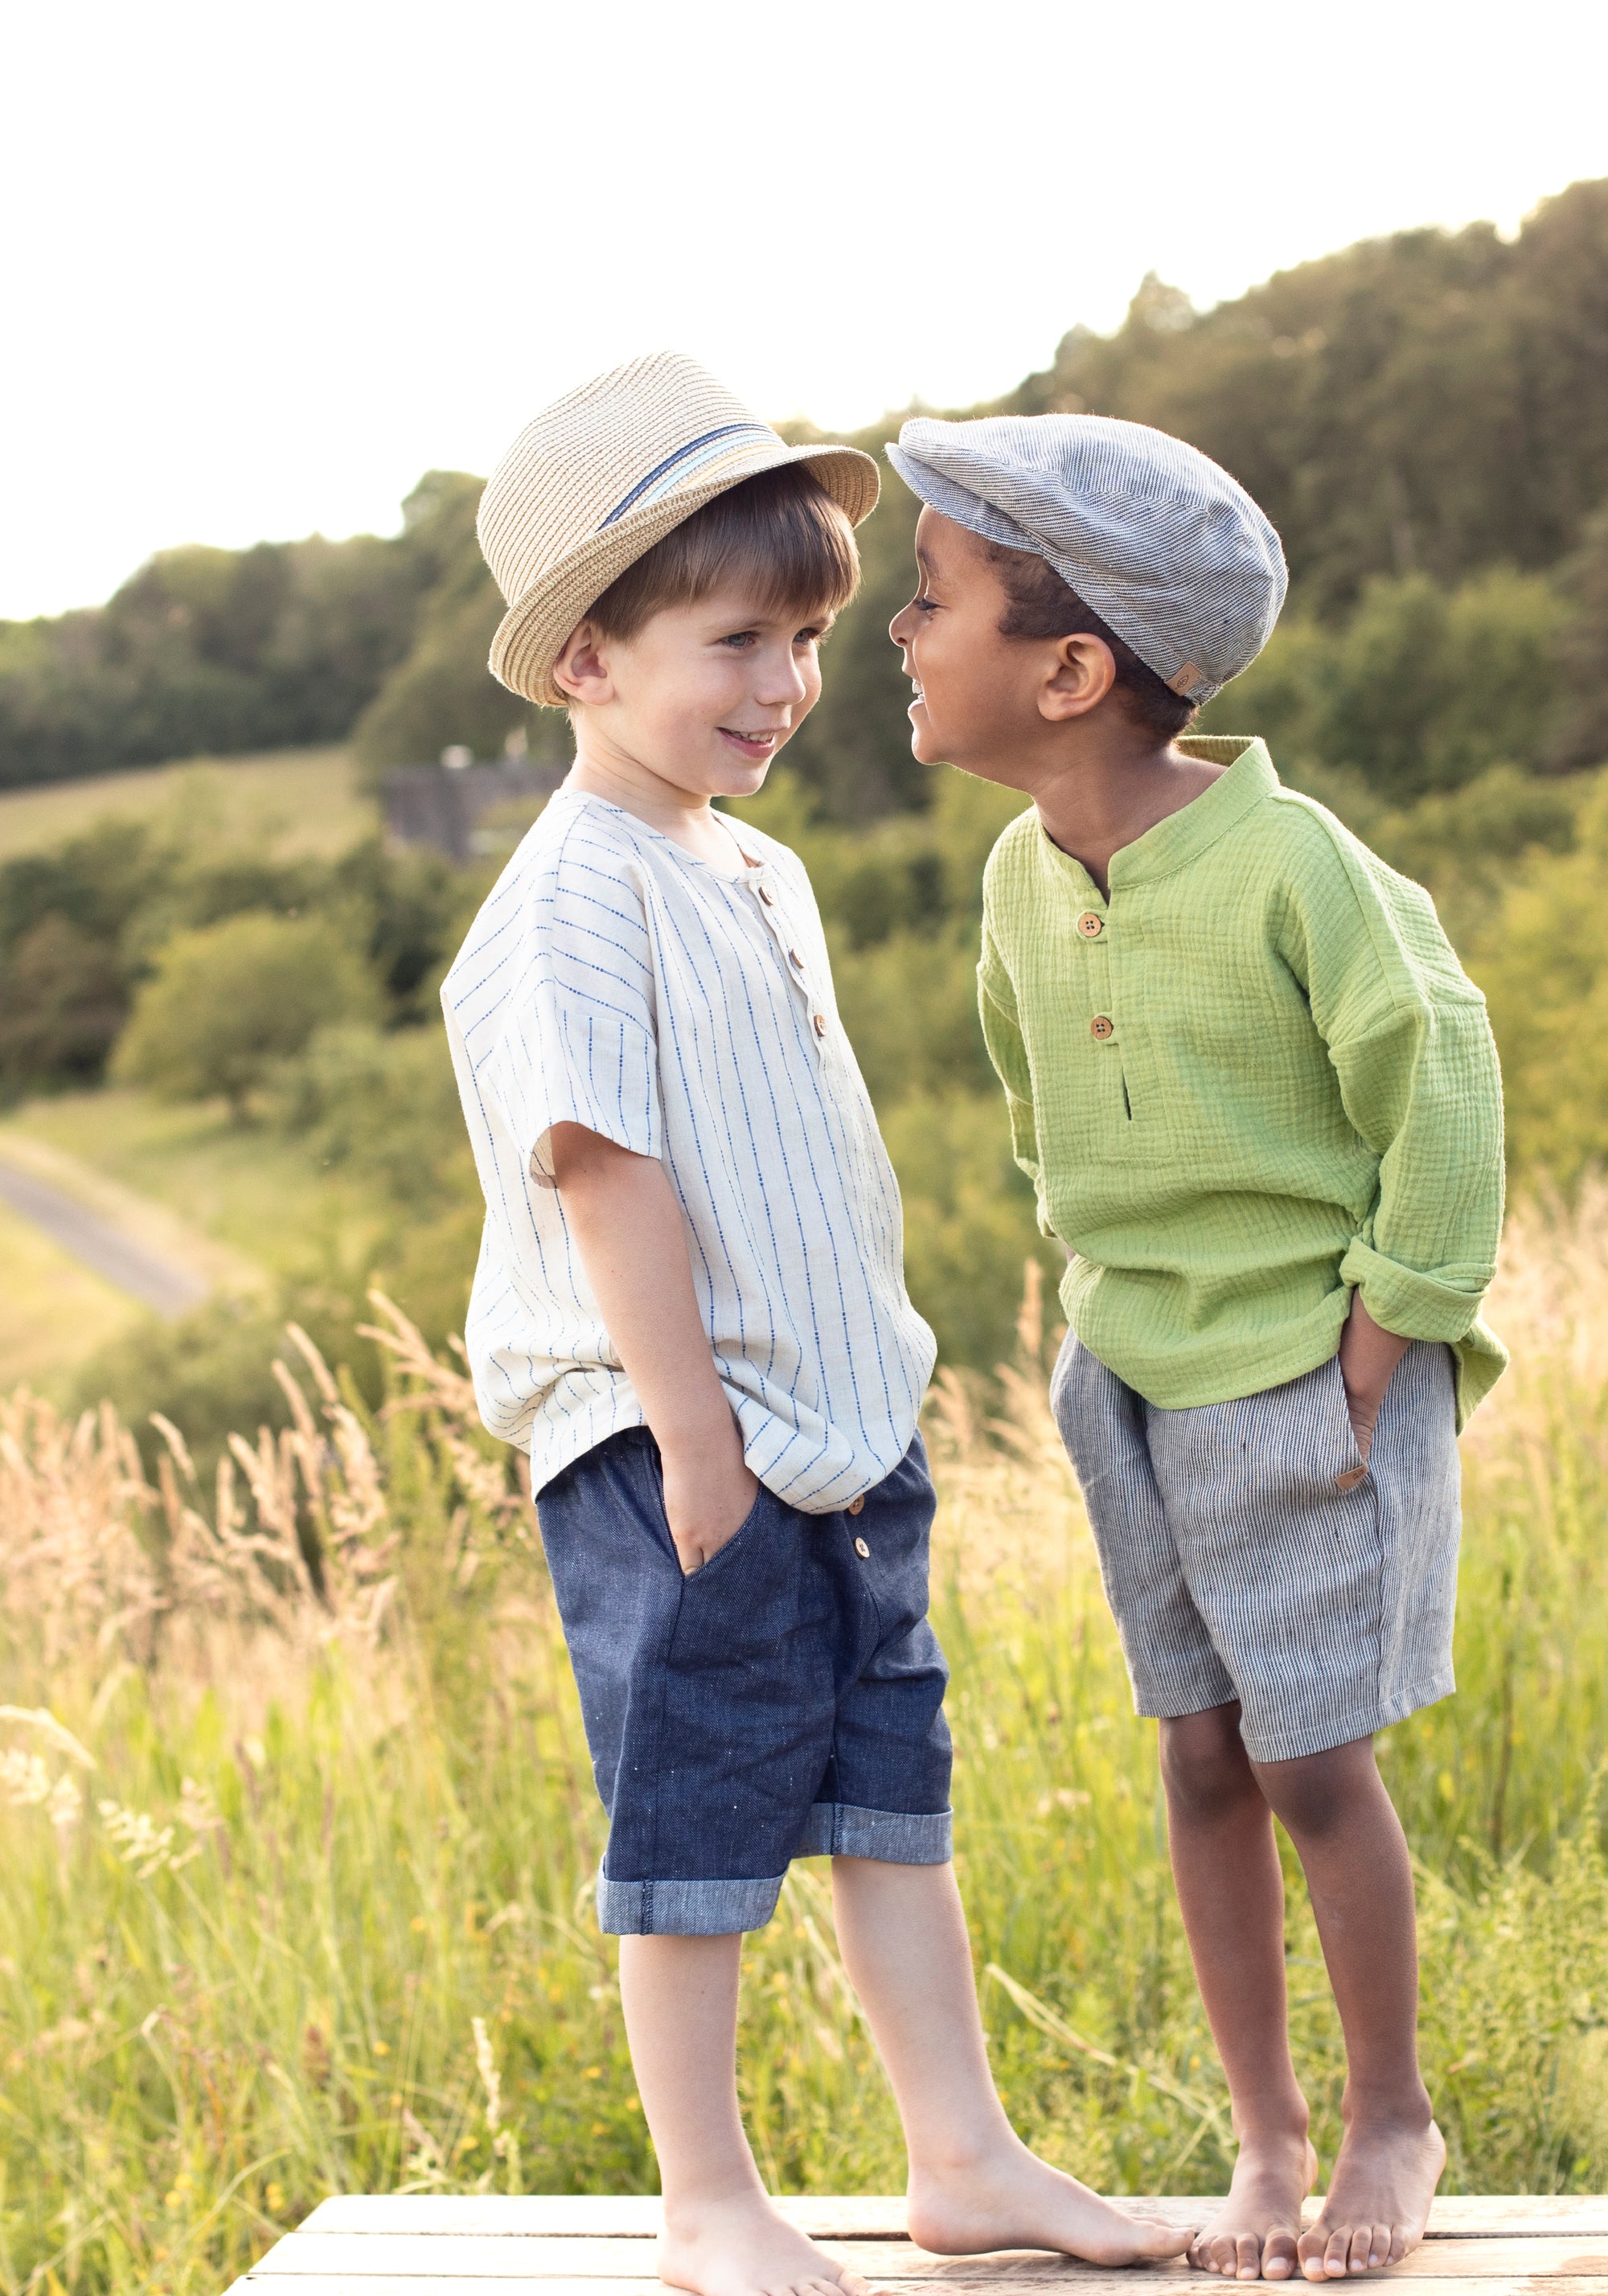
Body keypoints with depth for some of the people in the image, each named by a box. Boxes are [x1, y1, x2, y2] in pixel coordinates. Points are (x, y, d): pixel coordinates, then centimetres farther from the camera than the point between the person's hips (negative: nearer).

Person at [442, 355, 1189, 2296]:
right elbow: (605, 1166, -20)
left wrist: (868, 1387, 19)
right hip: (677, 1450, -8)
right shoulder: (574, 902, -15)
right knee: (700, 1814, 1)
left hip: (843, 1428, 8)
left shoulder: (757, 877, 13)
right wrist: (691, 1436, -21)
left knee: (892, 1788, 12)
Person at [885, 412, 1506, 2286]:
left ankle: (1393, 2118, 23)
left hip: (1310, 1375, -6)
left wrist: (1380, 1341, -12)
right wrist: (1099, 1300, 12)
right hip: (1134, 1381, 6)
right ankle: (1263, 2136, 24)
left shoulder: (1284, 863, -22)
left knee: (1313, 1765, 2)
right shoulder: (1024, 879, 0)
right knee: (1202, 1763, 10)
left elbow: (1435, 1087, -14)